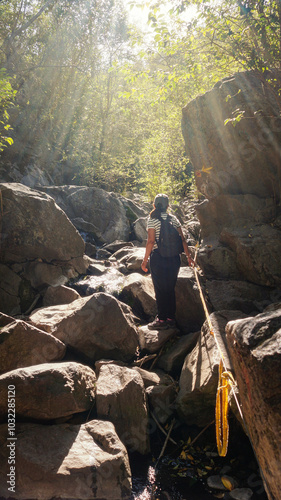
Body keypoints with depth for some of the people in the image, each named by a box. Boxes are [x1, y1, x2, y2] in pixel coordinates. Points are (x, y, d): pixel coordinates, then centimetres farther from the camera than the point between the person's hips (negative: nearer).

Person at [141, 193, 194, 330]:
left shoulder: (152, 219, -6)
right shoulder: (174, 219, 7)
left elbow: (151, 241, -12)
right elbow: (182, 239, 5)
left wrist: (145, 260, -6)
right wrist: (188, 256, 13)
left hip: (158, 257, -4)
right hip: (174, 257, 5)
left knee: (160, 289, 4)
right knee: (170, 289, 13)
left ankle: (161, 319, 8)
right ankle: (171, 318, 20)